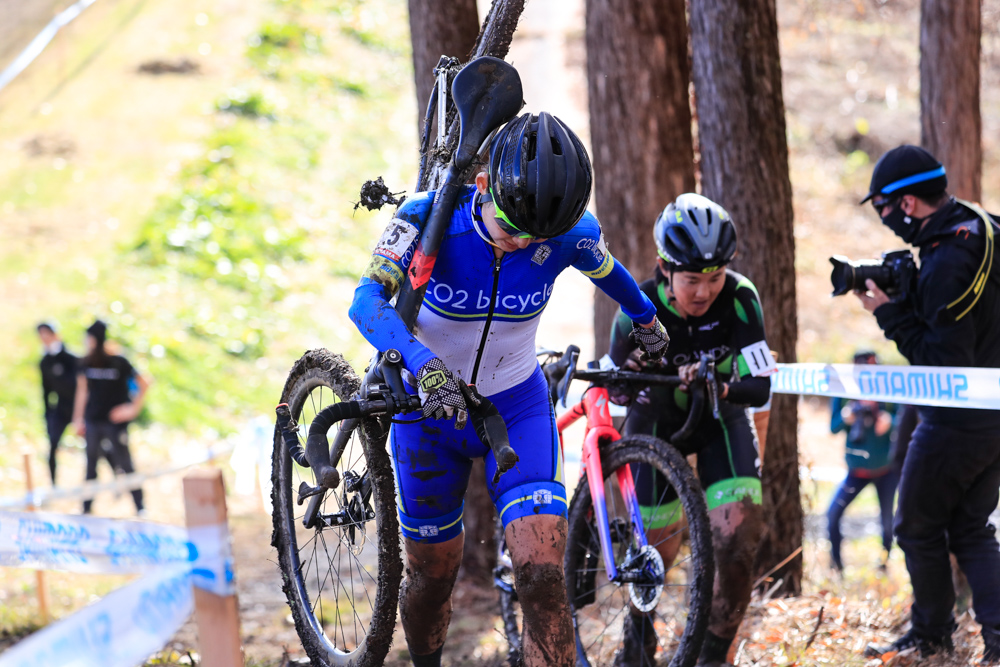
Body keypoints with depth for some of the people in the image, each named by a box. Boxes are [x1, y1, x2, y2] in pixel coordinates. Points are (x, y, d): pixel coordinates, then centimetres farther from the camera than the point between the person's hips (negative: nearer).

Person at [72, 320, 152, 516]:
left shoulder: (119, 363, -9)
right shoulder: (85, 364, 3)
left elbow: (144, 383, -4)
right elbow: (82, 391, 11)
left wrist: (133, 408, -7)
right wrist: (78, 419, 8)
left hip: (115, 420, -4)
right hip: (93, 422, 4)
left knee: (124, 464, -4)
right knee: (91, 464, 7)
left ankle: (140, 509, 2)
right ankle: (86, 508, 13)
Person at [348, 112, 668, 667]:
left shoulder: (571, 235, -20)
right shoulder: (429, 217, -26)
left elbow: (609, 272, 5)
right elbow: (368, 299, -38)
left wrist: (646, 321, 26)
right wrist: (424, 364, -56)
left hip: (516, 409, 0)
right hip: (431, 405, 0)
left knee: (544, 575, -18)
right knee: (432, 574, 13)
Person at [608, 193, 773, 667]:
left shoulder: (740, 299, -28)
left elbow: (760, 387, -28)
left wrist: (719, 386, -48)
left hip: (720, 418, 0)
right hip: (658, 420, 0)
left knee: (739, 534, -19)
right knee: (657, 546, -2)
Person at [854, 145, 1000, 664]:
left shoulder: (946, 266, -26)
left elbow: (943, 363, -25)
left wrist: (891, 314, -18)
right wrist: (905, 298, 4)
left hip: (957, 422, -9)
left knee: (919, 528, 8)